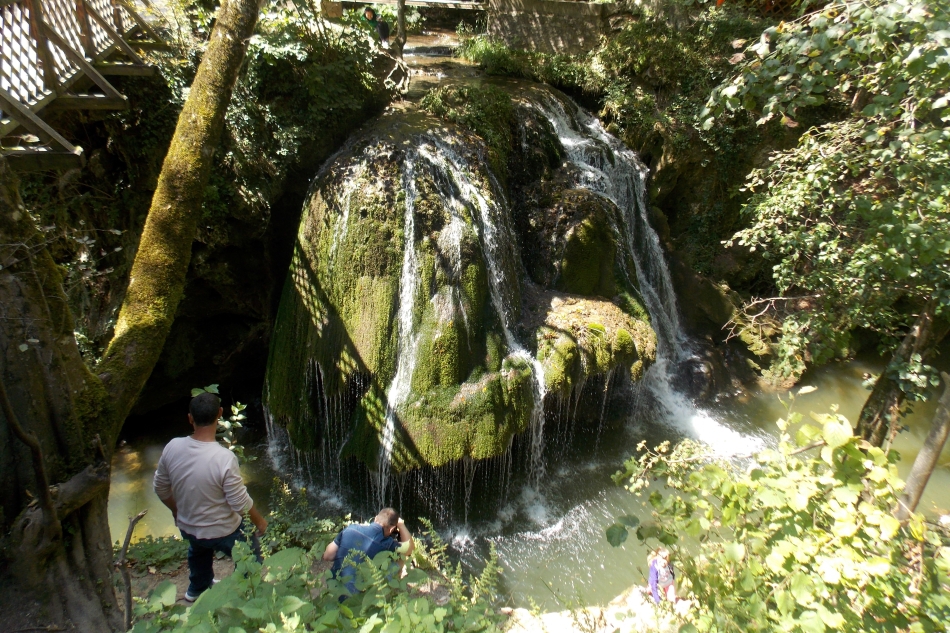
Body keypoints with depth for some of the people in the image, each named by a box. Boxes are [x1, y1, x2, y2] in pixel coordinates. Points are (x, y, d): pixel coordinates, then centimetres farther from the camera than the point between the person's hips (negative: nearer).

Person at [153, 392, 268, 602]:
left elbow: (161, 488, -2)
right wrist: (259, 521, -5)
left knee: (199, 550, 39)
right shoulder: (224, 458, -34)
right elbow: (241, 503, -24)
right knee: (250, 556, 24)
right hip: (222, 531, -5)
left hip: (187, 527, 6)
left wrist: (177, 511, 17)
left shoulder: (172, 447, -18)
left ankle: (196, 589, 61)